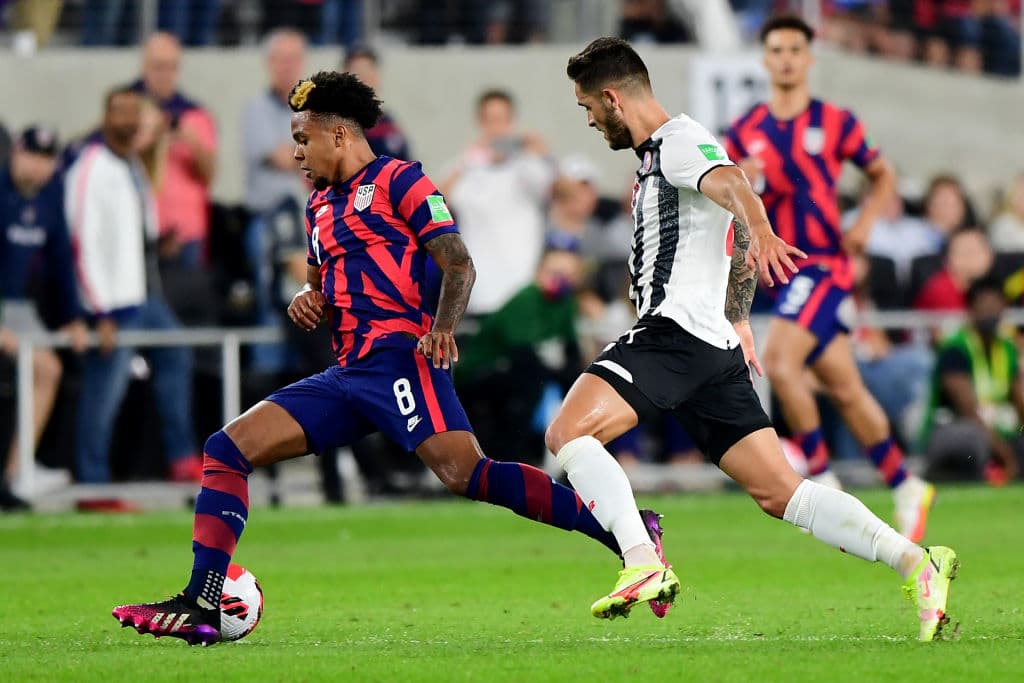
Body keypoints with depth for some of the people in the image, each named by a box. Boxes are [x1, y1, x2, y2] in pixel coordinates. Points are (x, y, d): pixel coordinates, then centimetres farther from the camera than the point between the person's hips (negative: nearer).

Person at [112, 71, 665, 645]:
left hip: (399, 356, -9)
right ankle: (202, 608, -4)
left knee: (466, 474, -28)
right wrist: (309, 300, 10)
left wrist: (442, 328, -24)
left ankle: (626, 533, -27)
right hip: (348, 374, 9)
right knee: (228, 449, 0)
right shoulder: (321, 206, 25)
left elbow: (459, 264, -7)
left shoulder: (400, 182, 1)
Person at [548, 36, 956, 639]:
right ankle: (915, 562, -6)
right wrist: (739, 322, 50)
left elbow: (730, 182, -28)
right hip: (717, 346, 10)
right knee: (781, 493, 2)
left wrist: (760, 233, -49)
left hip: (675, 333, -10)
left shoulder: (678, 140, -5)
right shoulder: (658, 153, 26)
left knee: (568, 433, -18)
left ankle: (643, 564, -29)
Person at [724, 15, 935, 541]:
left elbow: (883, 176, 13)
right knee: (844, 388, 9)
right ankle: (905, 488, 22)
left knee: (779, 363, -23)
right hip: (779, 267, 4)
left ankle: (822, 477, -9)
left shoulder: (835, 123, 0)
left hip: (825, 264, -4)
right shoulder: (744, 133, 8)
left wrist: (864, 223, -3)